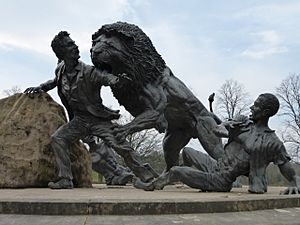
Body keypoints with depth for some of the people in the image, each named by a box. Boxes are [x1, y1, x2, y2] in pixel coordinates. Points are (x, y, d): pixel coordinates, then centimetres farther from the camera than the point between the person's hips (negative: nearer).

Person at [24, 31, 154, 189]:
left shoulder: (88, 72, -18)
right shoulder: (60, 70, -1)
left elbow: (105, 77, -33)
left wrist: (117, 80, -55)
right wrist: (41, 87, 10)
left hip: (99, 119, -5)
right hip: (79, 120, 6)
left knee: (121, 146, -16)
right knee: (57, 138, -9)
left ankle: (148, 179, -7)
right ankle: (65, 180, 0)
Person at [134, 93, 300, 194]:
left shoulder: (273, 143, -12)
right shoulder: (243, 123, 6)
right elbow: (217, 129, 6)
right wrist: (227, 132, -16)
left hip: (220, 182, -7)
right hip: (215, 165, 7)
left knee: (175, 171, -7)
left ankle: (151, 186, 21)